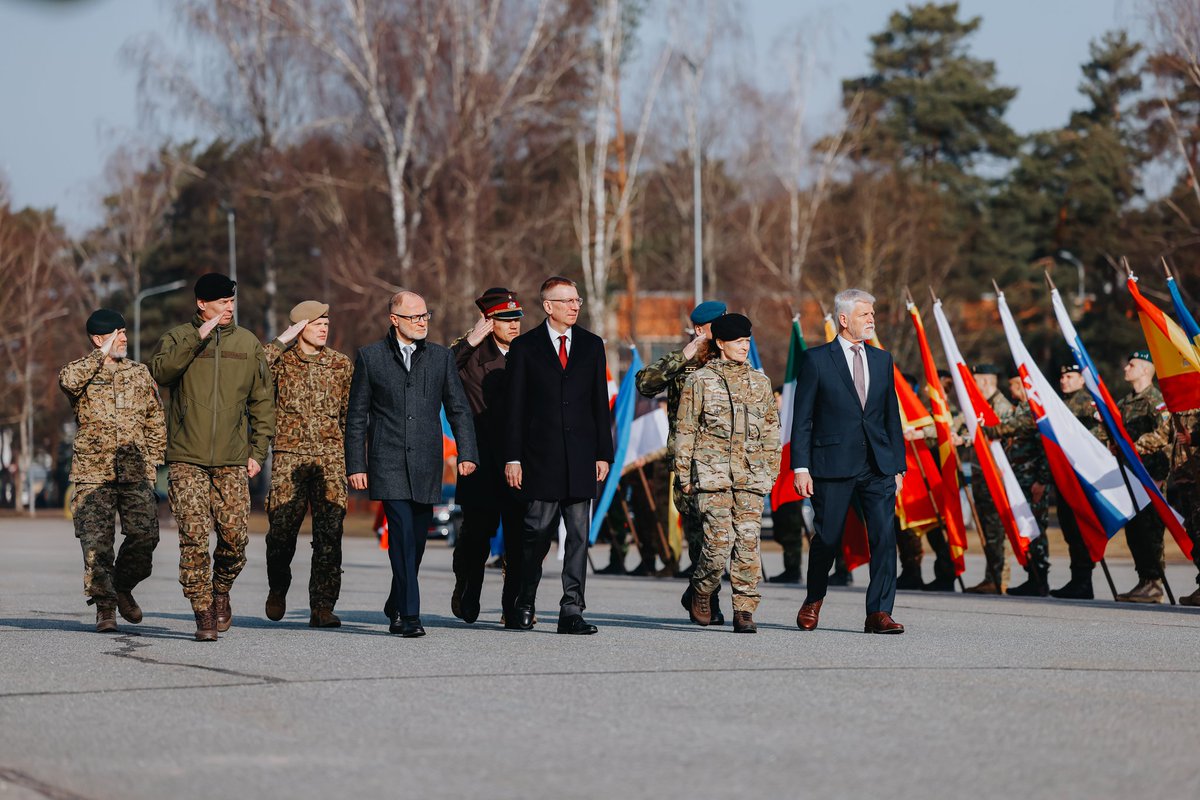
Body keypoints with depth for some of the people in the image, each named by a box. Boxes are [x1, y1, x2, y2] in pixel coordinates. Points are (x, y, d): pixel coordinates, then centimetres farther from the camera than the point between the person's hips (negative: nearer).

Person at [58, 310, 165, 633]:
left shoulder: (140, 373, 14)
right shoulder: (83, 371, 4)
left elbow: (156, 421, 18)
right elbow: (68, 379, -23)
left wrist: (152, 461, 9)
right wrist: (102, 354, -16)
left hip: (136, 473, 3)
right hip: (93, 474, -3)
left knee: (144, 536, -5)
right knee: (97, 542, -6)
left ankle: (122, 588, 19)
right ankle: (104, 606, 2)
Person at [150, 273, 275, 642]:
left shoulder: (248, 344, 11)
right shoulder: (179, 338, 6)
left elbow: (262, 402, 14)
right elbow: (161, 372, -14)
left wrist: (258, 451, 7)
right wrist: (198, 338, -17)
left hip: (232, 461, 2)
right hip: (186, 459, -2)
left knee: (235, 536, -4)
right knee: (194, 538, -9)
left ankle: (221, 593, 23)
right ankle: (203, 612, -2)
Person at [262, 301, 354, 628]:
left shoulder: (341, 364, 10)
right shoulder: (281, 360, 3)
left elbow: (350, 414, 16)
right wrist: (281, 342, -14)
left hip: (331, 460, 2)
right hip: (289, 458, -2)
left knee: (330, 535, -6)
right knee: (281, 532, -3)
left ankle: (322, 608, -3)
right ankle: (277, 589, 25)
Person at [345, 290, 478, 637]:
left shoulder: (441, 357, 11)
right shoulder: (371, 357, 4)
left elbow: (459, 409, 10)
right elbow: (357, 416, 6)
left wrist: (467, 453, -3)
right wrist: (355, 465, 0)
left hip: (426, 466, 3)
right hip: (388, 463, -3)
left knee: (416, 540, 7)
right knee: (402, 534, -15)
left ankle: (396, 606, 27)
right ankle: (409, 615, -15)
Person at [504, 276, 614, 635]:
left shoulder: (591, 345, 12)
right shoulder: (525, 347, 3)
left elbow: (600, 403, 12)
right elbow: (514, 407, 1)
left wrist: (603, 453, 6)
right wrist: (512, 457, -4)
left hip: (581, 457, 3)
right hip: (540, 455, -3)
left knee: (578, 536, 0)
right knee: (537, 533, 0)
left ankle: (572, 612, 1)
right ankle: (525, 604, 17)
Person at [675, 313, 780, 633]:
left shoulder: (760, 382, 15)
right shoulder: (700, 380, 5)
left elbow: (771, 429, 19)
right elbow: (685, 430, 5)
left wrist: (771, 471, 14)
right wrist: (684, 475, 2)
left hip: (751, 475, 3)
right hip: (712, 472, -3)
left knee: (748, 541, -5)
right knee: (720, 540, -11)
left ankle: (744, 610, -1)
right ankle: (701, 594, 13)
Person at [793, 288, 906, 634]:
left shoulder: (882, 359, 13)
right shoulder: (817, 359, -1)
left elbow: (892, 416, 15)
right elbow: (802, 418, -2)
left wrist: (898, 466, 11)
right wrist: (801, 468, -8)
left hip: (878, 467, 3)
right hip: (832, 464, -3)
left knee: (885, 536, -9)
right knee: (828, 538, 4)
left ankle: (879, 613, -7)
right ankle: (813, 603, 28)